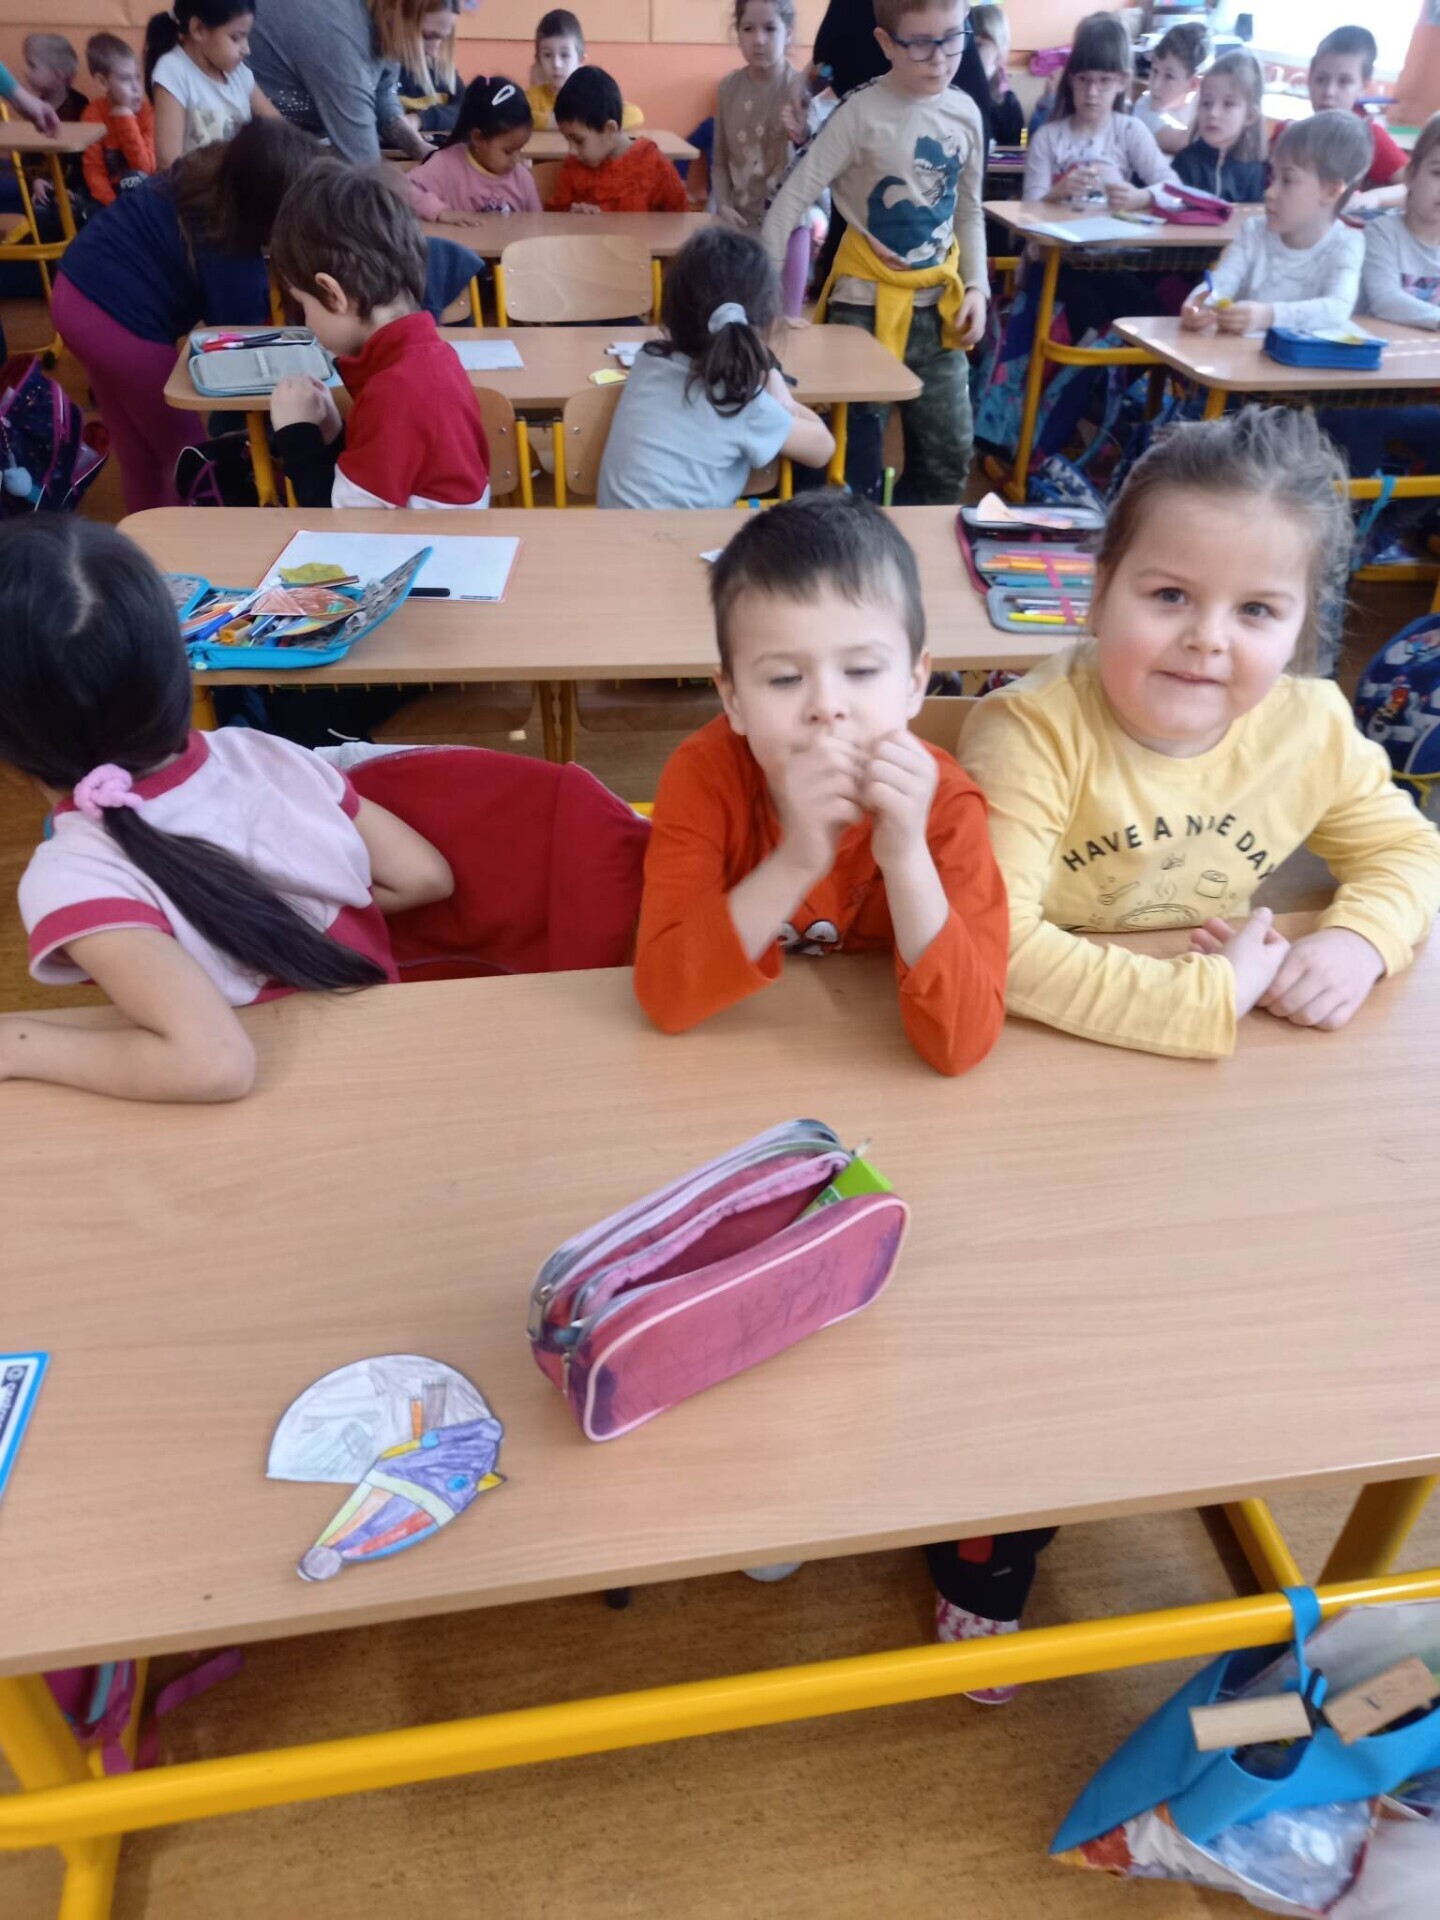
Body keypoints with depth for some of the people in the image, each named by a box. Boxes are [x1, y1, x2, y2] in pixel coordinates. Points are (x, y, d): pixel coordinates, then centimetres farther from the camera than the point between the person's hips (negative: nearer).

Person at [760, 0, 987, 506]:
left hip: (937, 306, 5)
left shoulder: (965, 112, 3)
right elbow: (788, 203, -14)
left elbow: (969, 212, 15)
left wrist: (977, 287, 3)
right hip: (866, 307, -5)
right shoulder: (860, 113, -13)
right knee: (855, 461, 0)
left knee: (950, 456, 10)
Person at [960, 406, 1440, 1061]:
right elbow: (991, 943, -32)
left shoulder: (1313, 726, -8)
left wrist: (1358, 940, -13)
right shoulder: (1031, 733, -24)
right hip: (1047, 1046, -3)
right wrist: (1211, 996, -29)